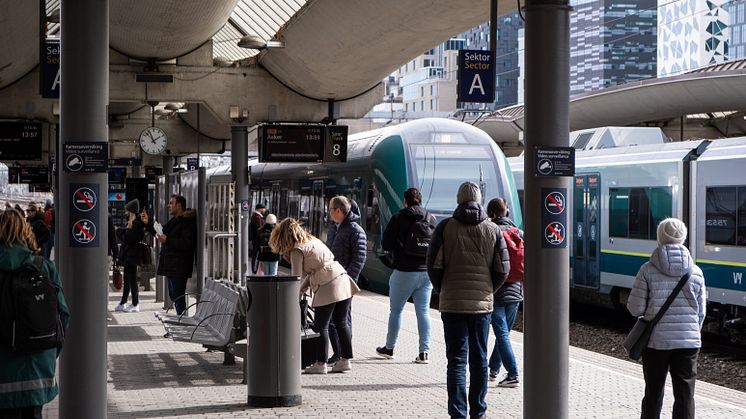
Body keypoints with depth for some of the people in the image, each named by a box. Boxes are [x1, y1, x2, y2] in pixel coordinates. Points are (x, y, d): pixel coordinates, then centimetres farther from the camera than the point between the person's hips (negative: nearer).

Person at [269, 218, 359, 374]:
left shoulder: (297, 251, -5)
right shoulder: (313, 240, 20)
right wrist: (303, 288, 23)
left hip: (328, 288, -8)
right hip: (343, 281, 8)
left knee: (321, 327, 2)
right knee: (341, 323, 12)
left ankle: (321, 363, 6)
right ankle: (346, 360, 15)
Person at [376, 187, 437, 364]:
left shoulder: (398, 219, -7)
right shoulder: (431, 219, 4)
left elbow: (386, 245, -6)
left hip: (404, 272, -3)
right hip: (426, 272, 3)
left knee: (395, 310, 11)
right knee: (423, 311, 5)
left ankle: (389, 348, 22)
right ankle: (424, 352, 0)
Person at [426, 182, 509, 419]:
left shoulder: (445, 227, -4)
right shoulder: (493, 230, 2)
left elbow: (434, 265, -6)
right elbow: (503, 269, 0)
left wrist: (442, 291, 9)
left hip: (452, 303, -2)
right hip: (482, 303, 2)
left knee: (456, 360, 0)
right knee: (479, 359, 13)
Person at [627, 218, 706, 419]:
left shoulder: (648, 270, -8)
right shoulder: (696, 272, 0)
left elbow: (635, 309, -7)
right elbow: (701, 313, 6)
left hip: (656, 341, -1)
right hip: (689, 341, 1)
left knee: (653, 395, 12)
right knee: (685, 395, 6)